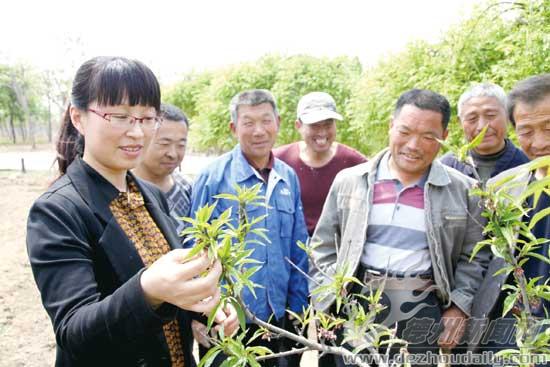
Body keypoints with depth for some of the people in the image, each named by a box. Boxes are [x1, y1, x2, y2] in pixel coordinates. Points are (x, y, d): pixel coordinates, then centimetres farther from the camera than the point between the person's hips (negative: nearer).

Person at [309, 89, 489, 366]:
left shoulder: (463, 191, -1)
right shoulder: (349, 181, -1)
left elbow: (473, 258, 6)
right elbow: (323, 248, 3)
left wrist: (459, 307, -5)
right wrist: (322, 307, -3)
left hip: (424, 318, 0)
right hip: (355, 312, 1)